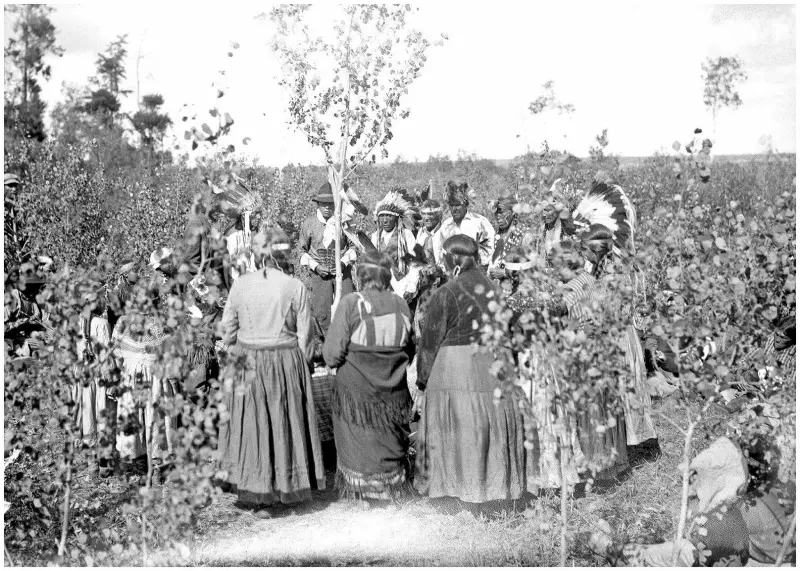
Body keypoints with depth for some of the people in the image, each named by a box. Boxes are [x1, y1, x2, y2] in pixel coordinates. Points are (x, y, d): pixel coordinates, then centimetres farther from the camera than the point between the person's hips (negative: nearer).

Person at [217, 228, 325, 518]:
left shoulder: (240, 284, -4)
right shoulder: (295, 287, -9)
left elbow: (227, 328, 2)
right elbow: (304, 335, -5)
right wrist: (301, 366, 7)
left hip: (247, 364, 1)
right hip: (286, 363, -1)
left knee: (249, 426, 13)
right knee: (282, 426, 11)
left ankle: (250, 493, 21)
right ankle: (274, 494, 19)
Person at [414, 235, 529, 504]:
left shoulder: (445, 294, -11)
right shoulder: (495, 288, 2)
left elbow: (431, 342, -6)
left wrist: (423, 376, 5)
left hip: (455, 368, -4)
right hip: (495, 367, 5)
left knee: (457, 427, 6)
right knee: (492, 423, 13)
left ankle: (455, 482, 13)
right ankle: (497, 480, 23)